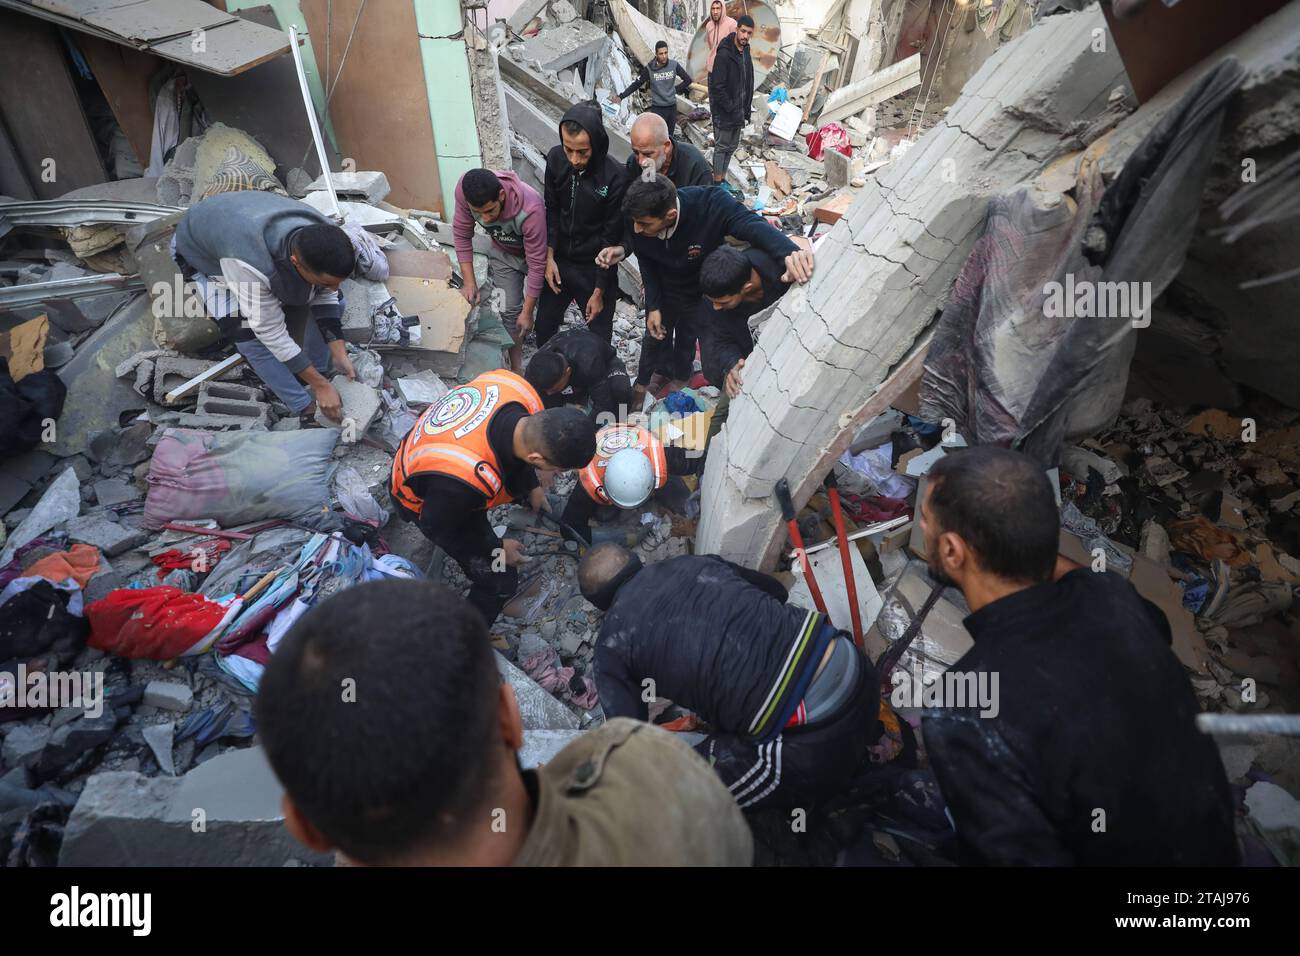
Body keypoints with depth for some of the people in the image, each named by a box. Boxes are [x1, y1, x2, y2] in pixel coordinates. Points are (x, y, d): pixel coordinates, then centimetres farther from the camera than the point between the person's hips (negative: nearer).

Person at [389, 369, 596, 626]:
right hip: (426, 501, -6)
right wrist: (496, 549, -12)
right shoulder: (466, 479, -47)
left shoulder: (519, 390, -29)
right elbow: (436, 527, -24)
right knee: (499, 581, 0)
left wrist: (531, 486, 3)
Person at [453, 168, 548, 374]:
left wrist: (527, 311, -27)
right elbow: (462, 233, -15)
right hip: (503, 253, 3)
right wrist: (469, 281, -18)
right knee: (509, 310, 2)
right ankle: (516, 367, 17)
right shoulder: (464, 189, -32)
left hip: (537, 251, -3)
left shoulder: (530, 209, -44)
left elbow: (536, 264, -34)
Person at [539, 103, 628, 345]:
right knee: (544, 327, 18)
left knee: (599, 337, 8)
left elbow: (612, 238, -16)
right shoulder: (556, 159, -11)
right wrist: (549, 257, -5)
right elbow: (552, 210, 3)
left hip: (594, 269, -4)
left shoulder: (615, 178, -23)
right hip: (559, 261, 4)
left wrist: (599, 292, -13)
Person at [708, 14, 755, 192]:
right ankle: (717, 182, 9)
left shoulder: (746, 53, 8)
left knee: (732, 146, 14)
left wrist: (747, 111, 10)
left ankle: (722, 178, 24)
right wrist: (732, 110, -20)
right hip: (724, 112, -8)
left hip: (738, 111, 8)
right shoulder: (724, 54, -17)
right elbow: (717, 87, -20)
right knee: (722, 146, 0)